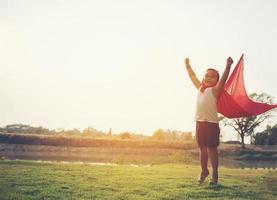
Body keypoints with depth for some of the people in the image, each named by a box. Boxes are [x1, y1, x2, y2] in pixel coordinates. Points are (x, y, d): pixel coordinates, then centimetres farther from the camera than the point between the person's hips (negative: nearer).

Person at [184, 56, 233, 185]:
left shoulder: (215, 90, -1)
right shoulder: (200, 88, 16)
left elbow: (223, 79, -16)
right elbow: (192, 76, 28)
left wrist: (228, 67, -29)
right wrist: (188, 66, 35)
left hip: (212, 123, -6)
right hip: (199, 122, 6)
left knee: (212, 148, -1)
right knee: (202, 148, 13)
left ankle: (215, 174, 8)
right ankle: (204, 171, 27)